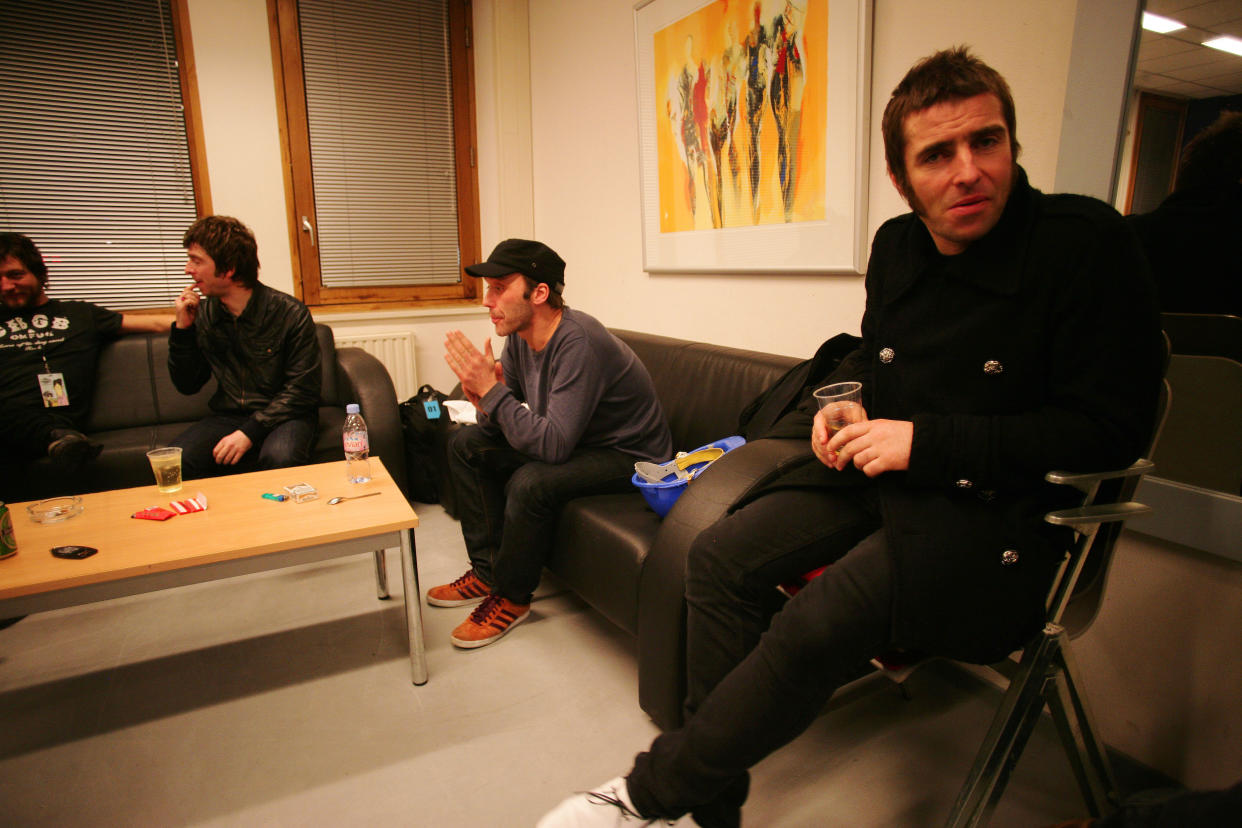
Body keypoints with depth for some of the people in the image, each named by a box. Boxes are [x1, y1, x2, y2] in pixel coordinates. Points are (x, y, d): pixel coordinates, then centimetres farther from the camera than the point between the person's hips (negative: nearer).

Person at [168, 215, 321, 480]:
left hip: (283, 416, -4)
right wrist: (182, 328, -3)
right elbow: (187, 386, 11)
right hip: (226, 416, 4)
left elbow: (302, 390, -11)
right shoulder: (202, 314, 5)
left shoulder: (290, 313, -10)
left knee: (279, 458, -36)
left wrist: (250, 432, -19)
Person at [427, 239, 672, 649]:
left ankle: (511, 597, -6)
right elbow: (500, 427, 2)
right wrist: (484, 399, -21)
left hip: (628, 457, -9)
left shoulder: (579, 343, -30)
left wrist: (491, 390, -31)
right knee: (466, 445, 4)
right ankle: (487, 571, 10)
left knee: (530, 483, -33)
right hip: (573, 440, 9)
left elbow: (552, 444, -36)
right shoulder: (519, 335, -4)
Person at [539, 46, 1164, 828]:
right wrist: (837, 402, -1)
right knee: (721, 557, -9)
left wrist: (925, 440, -20)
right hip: (877, 473, 7)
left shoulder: (1087, 243, -14)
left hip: (996, 508, -6)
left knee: (814, 629, -27)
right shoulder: (897, 245, 4)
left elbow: (1108, 428, -16)